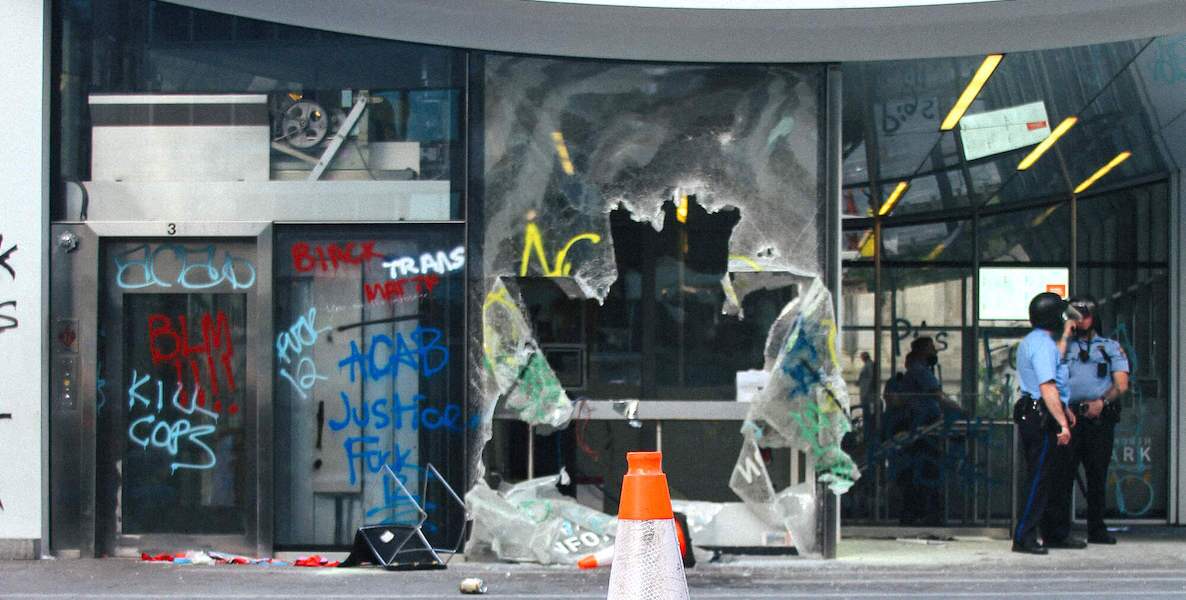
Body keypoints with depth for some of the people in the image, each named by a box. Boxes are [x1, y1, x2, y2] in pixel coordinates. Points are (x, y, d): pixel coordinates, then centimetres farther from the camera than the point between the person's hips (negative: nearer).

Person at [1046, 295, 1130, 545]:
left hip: (1100, 419, 1)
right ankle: (1058, 528, -6)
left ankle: (1097, 529, 11)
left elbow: (1121, 384, 4)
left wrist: (1102, 402, -10)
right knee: (1063, 473, -7)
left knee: (1097, 474, 4)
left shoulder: (1111, 347, 15)